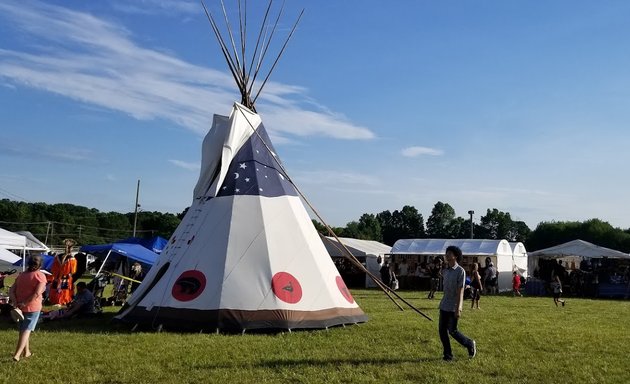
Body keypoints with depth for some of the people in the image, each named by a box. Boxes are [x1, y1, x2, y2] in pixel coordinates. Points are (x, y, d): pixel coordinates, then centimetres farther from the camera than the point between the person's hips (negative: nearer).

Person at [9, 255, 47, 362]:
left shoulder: (21, 275, 9)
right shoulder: (40, 276, -9)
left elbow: (11, 291, 3)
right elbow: (37, 293, -20)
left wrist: (16, 304, -5)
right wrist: (24, 303, -12)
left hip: (20, 307, 6)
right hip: (33, 307, -5)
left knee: (23, 329, 20)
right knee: (27, 330, 2)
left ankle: (26, 352, 31)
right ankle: (17, 355, -6)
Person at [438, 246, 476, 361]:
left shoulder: (460, 271, -12)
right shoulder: (445, 271, 9)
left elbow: (460, 291, -17)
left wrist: (458, 308, -21)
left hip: (454, 307, -7)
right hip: (444, 305, 7)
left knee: (452, 331, -3)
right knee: (442, 330, 3)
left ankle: (470, 344, 21)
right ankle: (448, 354, 14)